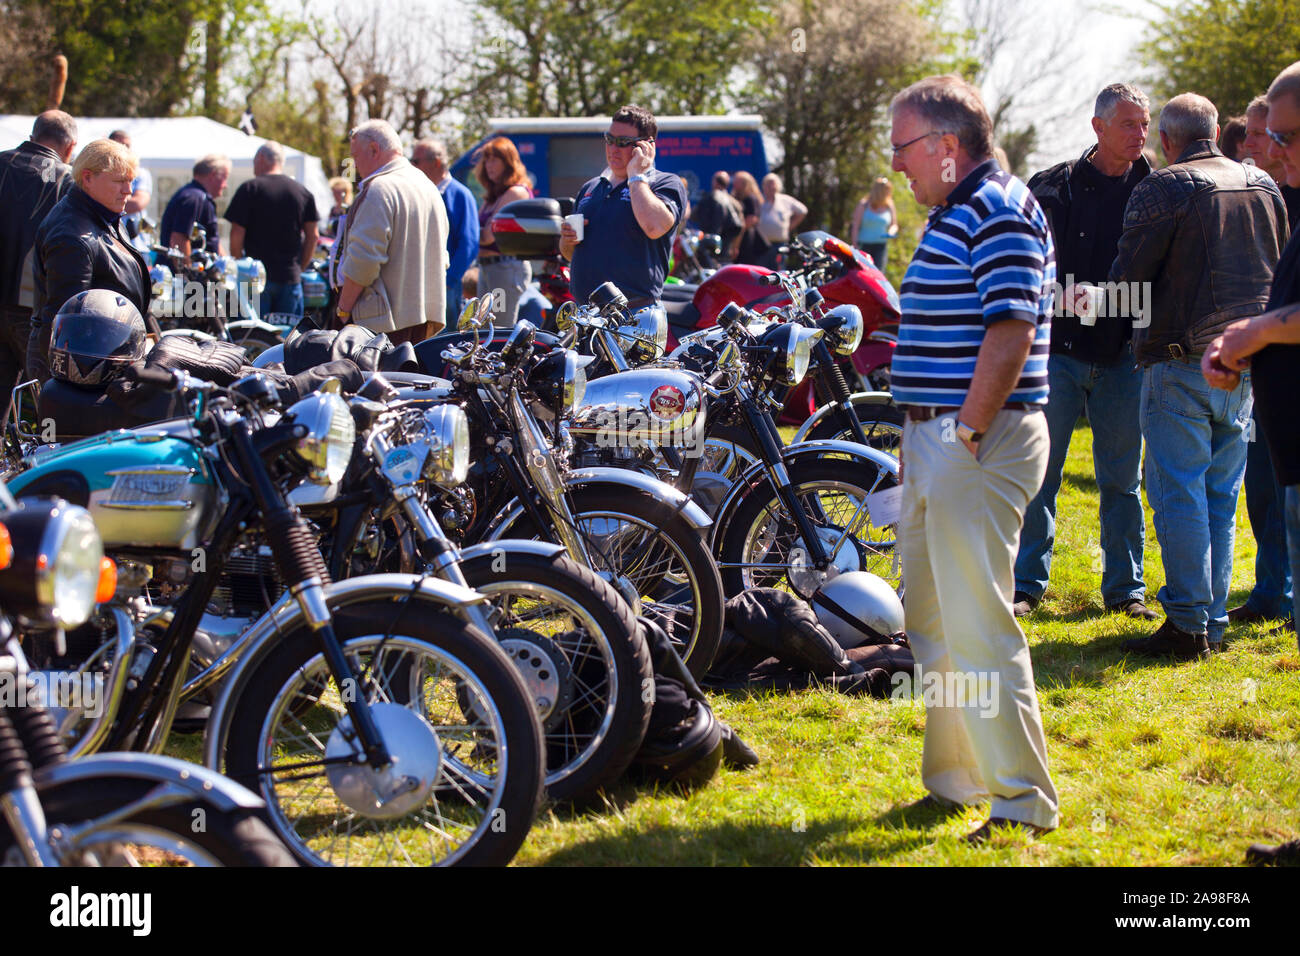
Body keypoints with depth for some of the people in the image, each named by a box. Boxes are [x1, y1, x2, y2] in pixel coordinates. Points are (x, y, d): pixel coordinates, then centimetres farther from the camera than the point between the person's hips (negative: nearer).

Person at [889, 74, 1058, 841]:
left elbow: (1010, 333, -21)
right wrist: (926, 435, 16)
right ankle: (953, 778, 27)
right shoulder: (955, 214, 17)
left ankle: (1025, 801, -5)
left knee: (979, 629, -9)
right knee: (935, 627, 17)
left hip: (978, 444, -11)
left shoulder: (999, 211, -13)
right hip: (936, 439, 11)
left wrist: (968, 433, -21)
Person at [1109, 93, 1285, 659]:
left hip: (1181, 362, -6)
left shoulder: (1163, 189, -10)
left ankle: (1188, 626, -5)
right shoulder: (1263, 186, 10)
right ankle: (1213, 621, 14)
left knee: (1178, 495, -3)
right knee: (1221, 496, 12)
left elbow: (1126, 282, -10)